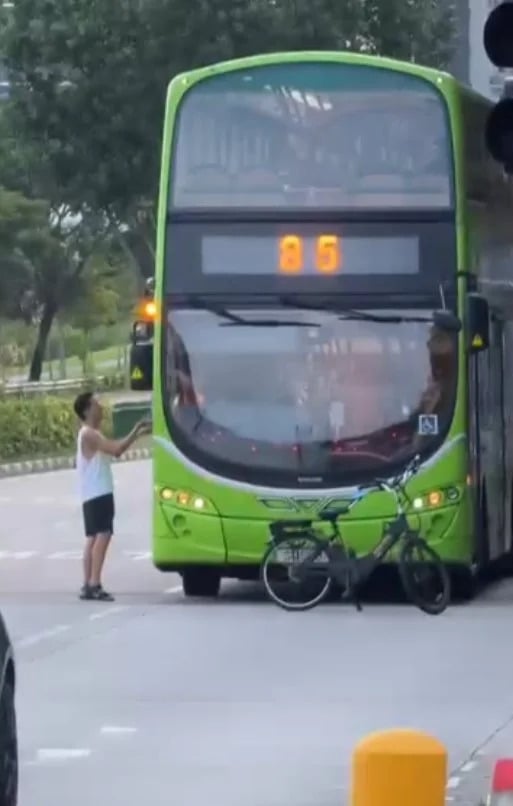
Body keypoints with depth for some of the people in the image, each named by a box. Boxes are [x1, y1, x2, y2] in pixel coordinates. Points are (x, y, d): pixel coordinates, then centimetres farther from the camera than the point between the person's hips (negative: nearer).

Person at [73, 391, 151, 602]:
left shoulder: (93, 434, 18)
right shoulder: (89, 434, -14)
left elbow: (115, 450, 19)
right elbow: (115, 448, -24)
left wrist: (136, 433, 11)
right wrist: (137, 433, -16)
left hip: (97, 494, 11)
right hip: (97, 494, -11)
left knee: (94, 537, 11)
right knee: (102, 535, -17)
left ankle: (88, 586, 13)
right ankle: (94, 585, -23)